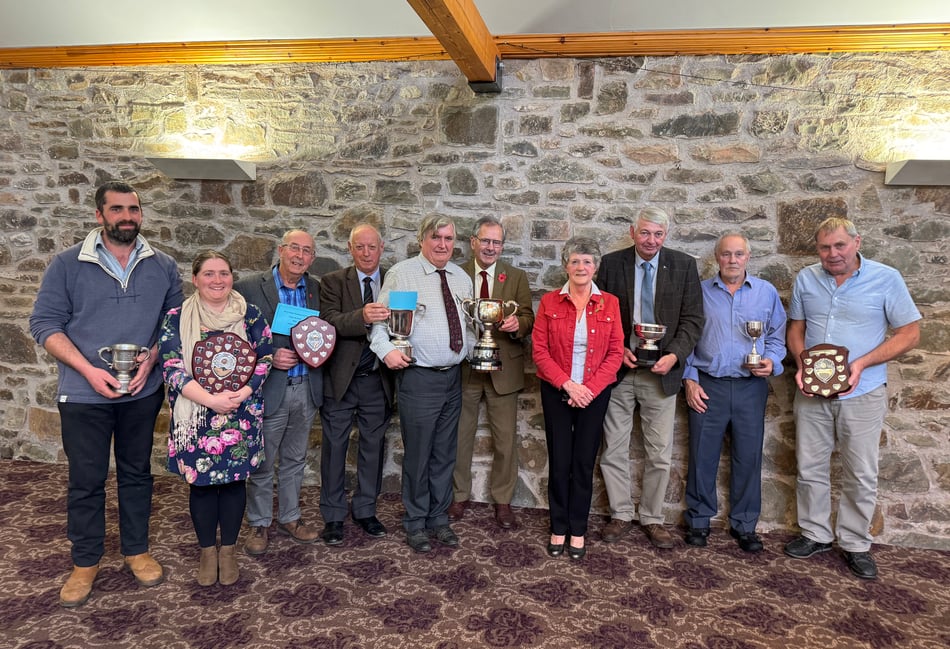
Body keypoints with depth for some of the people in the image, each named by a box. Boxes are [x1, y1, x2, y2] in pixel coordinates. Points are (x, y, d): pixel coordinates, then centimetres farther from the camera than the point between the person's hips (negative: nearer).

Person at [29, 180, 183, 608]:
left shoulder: (163, 267, 3)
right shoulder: (68, 264, -4)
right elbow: (44, 322, -6)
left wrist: (151, 358, -13)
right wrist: (88, 369, -17)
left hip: (142, 393, 2)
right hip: (83, 394, -2)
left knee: (136, 473, 14)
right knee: (86, 480, 8)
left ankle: (136, 549, 30)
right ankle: (85, 562, 25)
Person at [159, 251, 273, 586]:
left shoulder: (251, 315, 1)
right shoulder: (176, 318, -2)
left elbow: (265, 359, 2)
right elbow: (172, 368, -8)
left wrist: (242, 393, -15)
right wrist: (210, 399, -20)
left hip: (241, 416, 1)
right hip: (195, 416, 0)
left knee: (233, 479, 8)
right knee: (200, 482, 7)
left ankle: (228, 551, 25)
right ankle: (207, 551, 26)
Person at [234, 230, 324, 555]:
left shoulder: (317, 289, 4)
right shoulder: (249, 288, -8)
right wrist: (270, 357, -18)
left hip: (306, 389, 4)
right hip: (269, 390, -4)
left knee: (295, 460, 18)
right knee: (262, 464, 9)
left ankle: (290, 517, 34)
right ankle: (259, 524, 26)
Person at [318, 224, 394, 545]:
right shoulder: (333, 282, -2)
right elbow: (330, 322, -18)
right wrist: (362, 317, -36)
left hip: (378, 380, 2)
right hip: (340, 378, -2)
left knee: (373, 447, 13)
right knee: (334, 447, 8)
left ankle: (365, 510, 30)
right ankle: (333, 516, 23)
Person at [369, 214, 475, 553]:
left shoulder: (461, 278, 12)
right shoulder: (401, 273, -5)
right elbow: (380, 318, -8)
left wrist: (471, 348, 2)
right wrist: (386, 349, -24)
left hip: (453, 376, 6)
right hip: (418, 377, -5)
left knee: (445, 453, 14)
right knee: (417, 453, 3)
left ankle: (439, 518, 30)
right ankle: (416, 522, 22)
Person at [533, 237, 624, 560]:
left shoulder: (609, 303, 1)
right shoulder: (550, 302, -1)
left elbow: (615, 353, -1)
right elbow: (540, 351, -4)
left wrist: (589, 388, -12)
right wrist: (567, 384, -14)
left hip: (595, 394, 1)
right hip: (556, 392, 0)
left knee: (584, 462, 7)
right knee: (559, 461, 4)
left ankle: (578, 530, 21)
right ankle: (558, 528, 20)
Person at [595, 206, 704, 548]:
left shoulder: (684, 266, 0)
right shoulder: (611, 263, 0)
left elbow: (692, 319, -1)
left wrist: (674, 355, -15)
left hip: (661, 370, 0)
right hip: (618, 368, 0)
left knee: (660, 453, 8)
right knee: (614, 450, 9)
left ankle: (652, 518, 26)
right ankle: (621, 515, 27)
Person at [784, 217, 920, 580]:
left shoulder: (886, 279, -7)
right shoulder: (806, 279, 3)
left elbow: (909, 333, -5)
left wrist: (862, 363, -17)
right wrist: (802, 363, -7)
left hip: (862, 393, -3)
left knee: (861, 475, 6)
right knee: (810, 468, 11)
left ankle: (855, 544, 22)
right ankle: (815, 534, 27)